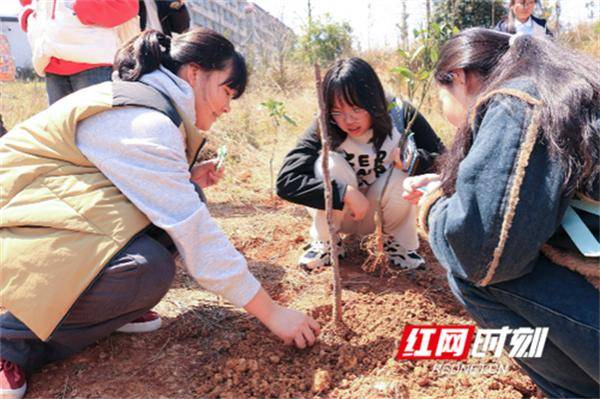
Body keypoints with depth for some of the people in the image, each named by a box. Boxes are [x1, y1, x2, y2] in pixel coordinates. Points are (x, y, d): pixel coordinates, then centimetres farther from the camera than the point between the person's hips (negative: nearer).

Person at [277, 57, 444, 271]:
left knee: (401, 175, -30)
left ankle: (397, 241, 0)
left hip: (384, 211, 1)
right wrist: (346, 193, -41)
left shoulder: (401, 115, -21)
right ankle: (325, 242, -6)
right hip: (338, 212, -1)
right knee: (328, 163, -30)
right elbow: (286, 181, -34)